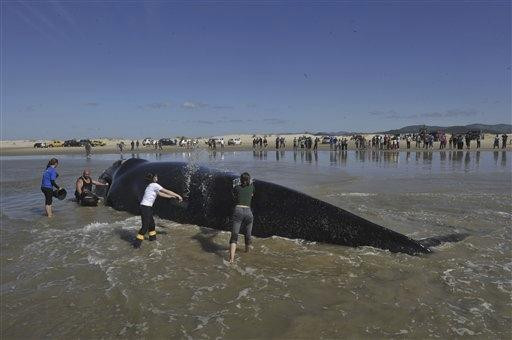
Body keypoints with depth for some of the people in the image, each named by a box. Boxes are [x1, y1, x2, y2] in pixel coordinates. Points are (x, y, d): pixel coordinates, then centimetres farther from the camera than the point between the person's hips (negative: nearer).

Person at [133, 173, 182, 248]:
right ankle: (137, 243, -1)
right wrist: (178, 196, -3)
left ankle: (152, 236, 42)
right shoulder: (154, 185, -13)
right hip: (145, 208, -10)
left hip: (148, 208, 10)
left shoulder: (152, 186, 15)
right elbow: (167, 191, -10)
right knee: (145, 226, -6)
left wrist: (172, 196, 25)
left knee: (151, 223, 24)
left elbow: (161, 194, 23)